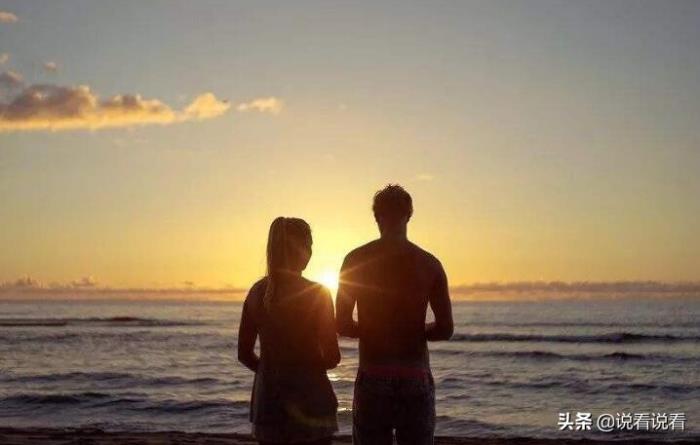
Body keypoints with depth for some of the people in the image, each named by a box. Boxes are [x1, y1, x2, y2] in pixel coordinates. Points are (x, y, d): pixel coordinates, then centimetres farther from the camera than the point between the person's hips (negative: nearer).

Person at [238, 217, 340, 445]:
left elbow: (244, 354, 7)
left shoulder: (257, 292, 2)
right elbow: (332, 357, -9)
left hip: (268, 398, 5)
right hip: (308, 399, -4)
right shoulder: (317, 293, -10)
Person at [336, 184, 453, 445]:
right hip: (416, 378, 1)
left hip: (372, 378, -1)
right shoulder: (429, 264, 0)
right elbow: (445, 330, -1)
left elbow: (342, 325, -2)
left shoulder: (356, 260, -2)